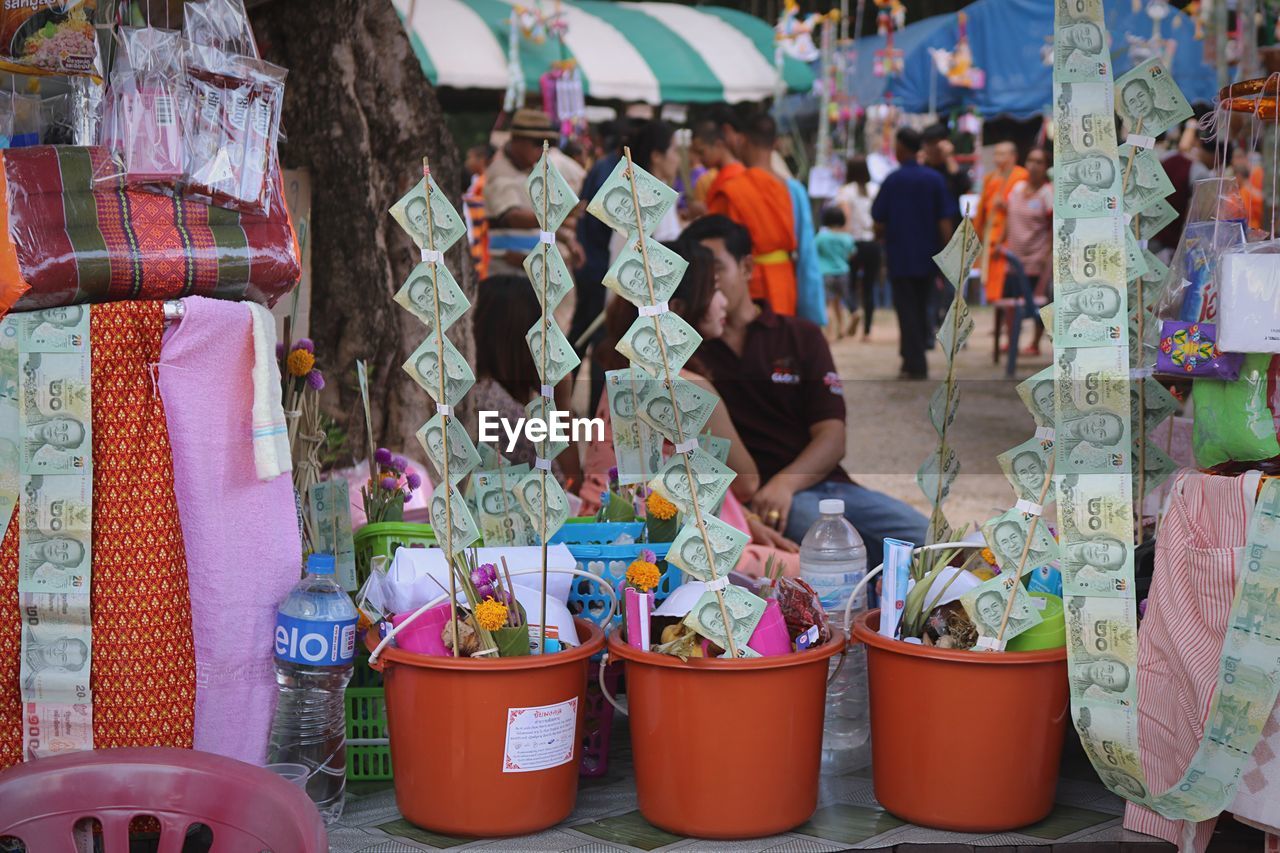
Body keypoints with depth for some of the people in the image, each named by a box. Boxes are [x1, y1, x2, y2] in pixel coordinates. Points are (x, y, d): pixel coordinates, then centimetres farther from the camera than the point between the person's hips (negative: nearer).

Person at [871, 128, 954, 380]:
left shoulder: (892, 180, -9)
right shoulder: (935, 179, -1)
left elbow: (879, 223, -6)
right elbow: (944, 221, -4)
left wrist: (881, 237, 15)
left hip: (900, 256, -3)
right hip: (928, 256, 3)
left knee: (907, 309, 2)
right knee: (921, 307, 17)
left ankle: (915, 364, -4)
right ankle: (914, 358, 24)